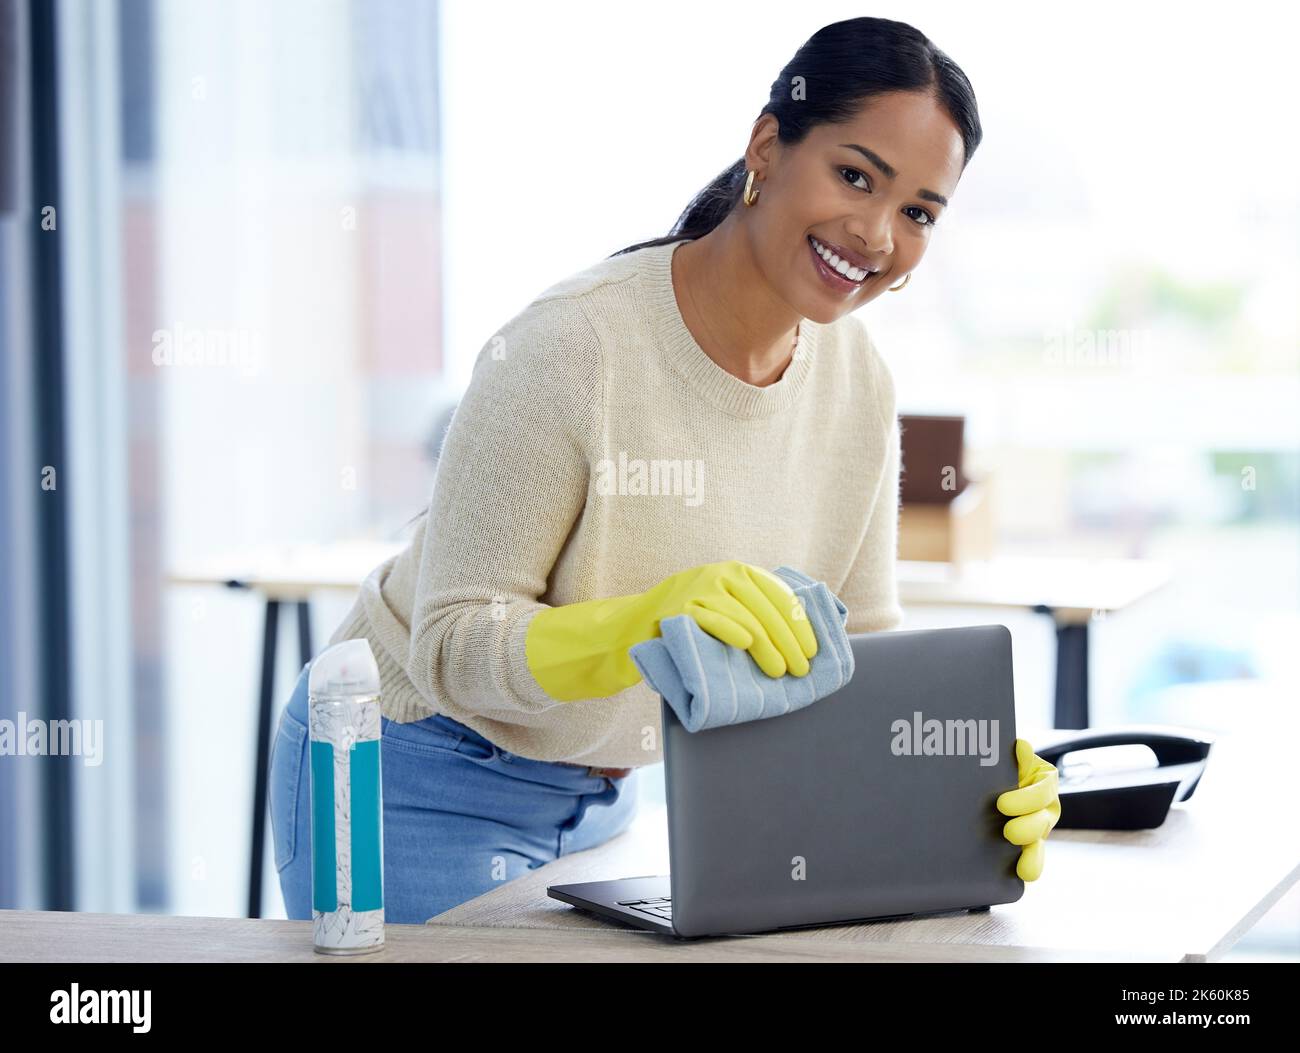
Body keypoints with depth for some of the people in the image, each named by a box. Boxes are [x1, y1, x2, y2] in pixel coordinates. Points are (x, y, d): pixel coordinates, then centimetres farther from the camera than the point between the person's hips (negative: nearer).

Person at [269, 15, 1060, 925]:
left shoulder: (858, 381, -5)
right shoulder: (572, 347, -27)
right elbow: (453, 646, -26)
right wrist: (654, 617, -44)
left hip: (601, 800, 7)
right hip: (421, 781, -6)